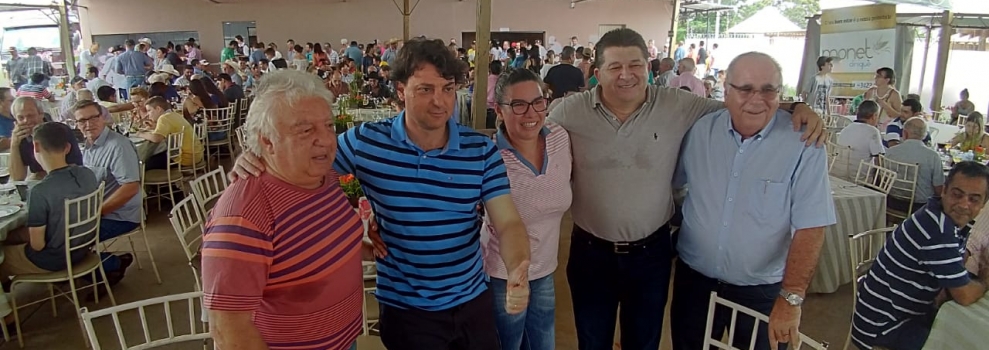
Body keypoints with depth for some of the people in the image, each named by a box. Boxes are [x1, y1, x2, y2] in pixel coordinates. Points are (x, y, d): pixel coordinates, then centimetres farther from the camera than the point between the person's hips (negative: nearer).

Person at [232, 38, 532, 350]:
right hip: (405, 308, -1)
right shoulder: (366, 142, -12)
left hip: (473, 300, 2)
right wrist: (254, 161, -20)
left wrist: (517, 271, -34)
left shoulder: (481, 151, -10)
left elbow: (509, 223, -14)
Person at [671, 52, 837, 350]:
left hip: (762, 290, -2)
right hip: (694, 278, 3)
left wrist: (791, 298, -20)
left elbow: (810, 227, -16)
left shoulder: (804, 144, -15)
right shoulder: (700, 130, -5)